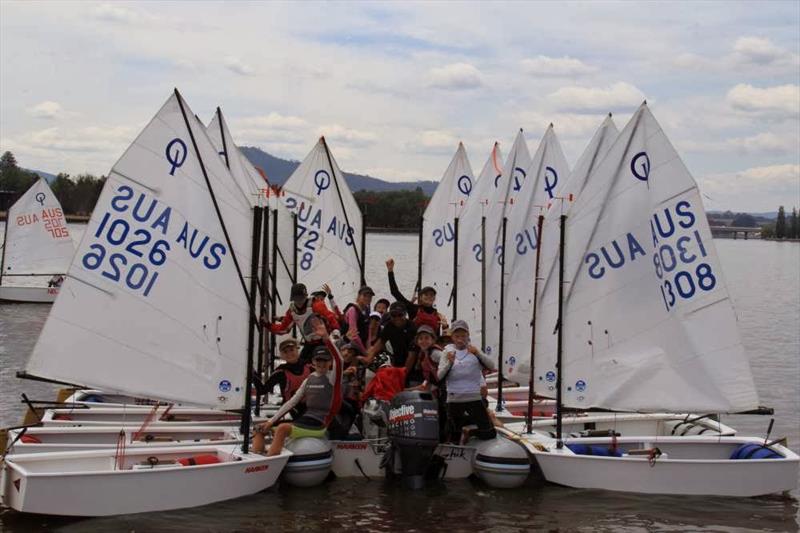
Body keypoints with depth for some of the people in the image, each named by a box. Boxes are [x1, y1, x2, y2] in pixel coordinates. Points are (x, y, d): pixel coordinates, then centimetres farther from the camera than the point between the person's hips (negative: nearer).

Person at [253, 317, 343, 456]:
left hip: (318, 425, -8)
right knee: (261, 429, 5)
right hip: (304, 420, 8)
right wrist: (271, 421, 8)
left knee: (283, 428, -34)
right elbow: (292, 402, 15)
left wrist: (325, 337, -41)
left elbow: (339, 360, -26)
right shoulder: (310, 379, 16)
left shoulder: (332, 377, -4)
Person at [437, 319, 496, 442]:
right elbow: (439, 376, -1)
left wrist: (478, 353, -21)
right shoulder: (448, 351, 6)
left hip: (475, 397, 0)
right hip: (454, 399, 0)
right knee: (455, 437, 10)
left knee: (488, 435, 1)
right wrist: (449, 362, -17)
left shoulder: (474, 350, 6)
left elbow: (491, 366, -6)